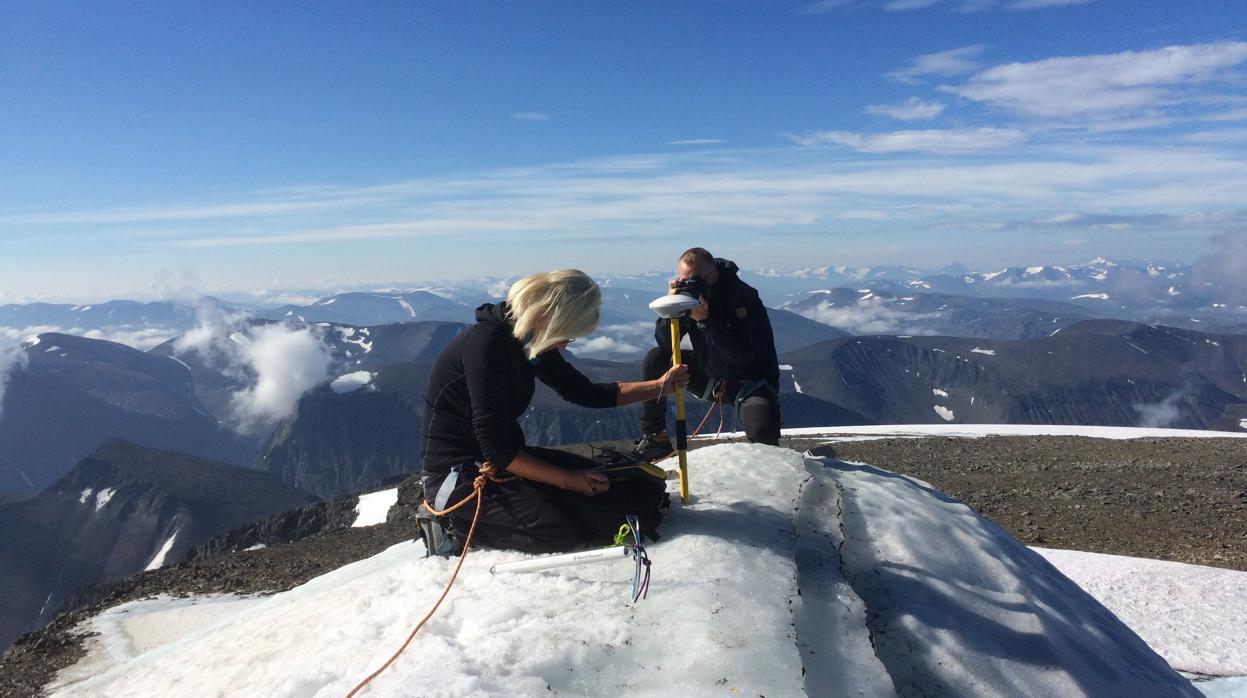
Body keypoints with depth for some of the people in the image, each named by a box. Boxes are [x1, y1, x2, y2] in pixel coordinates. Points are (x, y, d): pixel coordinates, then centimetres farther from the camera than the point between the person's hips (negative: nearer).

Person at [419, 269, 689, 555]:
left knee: (613, 491, -1)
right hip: (458, 475, -9)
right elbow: (495, 448, -26)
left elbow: (587, 393, 13)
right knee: (567, 534, -23)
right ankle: (458, 522, -4)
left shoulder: (532, 344, 1)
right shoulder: (485, 341, -25)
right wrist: (569, 480, -20)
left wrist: (659, 386, 6)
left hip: (507, 458, 9)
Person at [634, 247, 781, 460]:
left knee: (761, 429, -34)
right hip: (709, 375, 6)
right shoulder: (688, 292, -6)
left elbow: (743, 355, -31)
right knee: (655, 359, -8)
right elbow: (664, 343, -10)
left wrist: (707, 319, -36)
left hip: (750, 380, -6)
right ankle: (654, 438, 4)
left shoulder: (743, 296, -23)